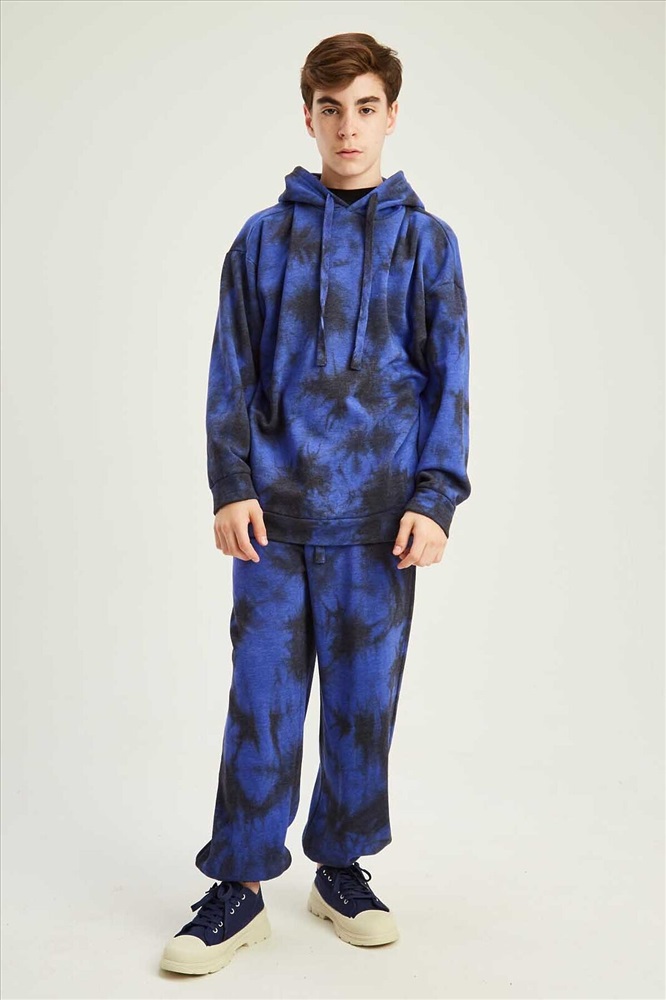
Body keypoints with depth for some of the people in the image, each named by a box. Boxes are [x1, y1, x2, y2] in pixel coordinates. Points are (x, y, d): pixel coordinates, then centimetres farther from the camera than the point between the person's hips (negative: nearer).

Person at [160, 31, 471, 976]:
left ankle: (343, 869, 26)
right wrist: (231, 486, -3)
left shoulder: (427, 241, 7)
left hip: (380, 517, 0)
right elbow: (231, 375, 7)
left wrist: (435, 499, -6)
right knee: (263, 702, 2)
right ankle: (239, 888, 15)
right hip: (274, 513, 0)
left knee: (364, 701, 8)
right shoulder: (262, 239, 8)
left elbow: (449, 382, 4)